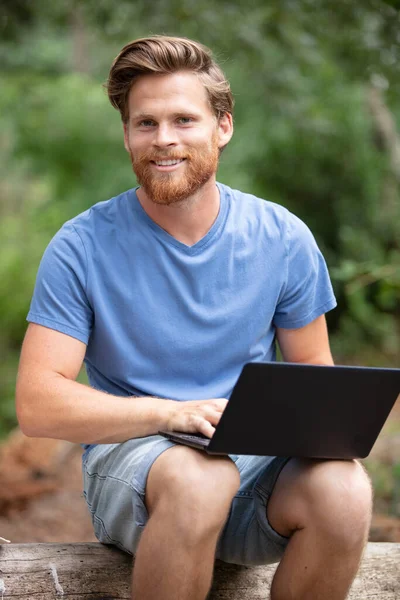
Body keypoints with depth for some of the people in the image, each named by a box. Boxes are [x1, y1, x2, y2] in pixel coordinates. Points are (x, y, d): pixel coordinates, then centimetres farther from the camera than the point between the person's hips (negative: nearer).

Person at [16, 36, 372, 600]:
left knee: (344, 487, -30)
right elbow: (37, 404, -12)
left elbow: (314, 372, 13)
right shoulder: (82, 248, -6)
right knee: (199, 478, -38)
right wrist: (172, 412, -25)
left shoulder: (284, 239, 3)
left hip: (258, 460, 3)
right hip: (130, 456, -2)